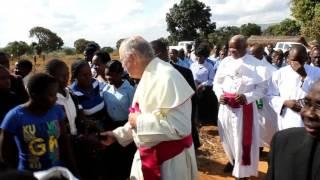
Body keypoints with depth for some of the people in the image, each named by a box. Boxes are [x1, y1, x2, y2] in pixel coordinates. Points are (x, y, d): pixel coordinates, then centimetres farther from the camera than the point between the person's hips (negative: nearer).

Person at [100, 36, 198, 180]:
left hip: (170, 161, -8)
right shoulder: (147, 77, 5)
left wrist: (139, 121, -22)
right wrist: (117, 134, 14)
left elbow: (179, 126, -32)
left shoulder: (166, 77, -26)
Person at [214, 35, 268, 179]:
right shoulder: (225, 62, 3)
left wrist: (247, 97, -22)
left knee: (243, 139, 4)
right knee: (227, 137, 17)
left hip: (244, 108, -4)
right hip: (225, 107, 4)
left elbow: (262, 87, -7)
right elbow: (217, 82, 9)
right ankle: (233, 160, 43)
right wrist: (219, 94, -10)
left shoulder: (255, 64, -8)